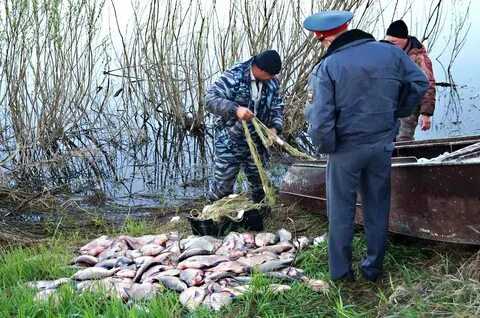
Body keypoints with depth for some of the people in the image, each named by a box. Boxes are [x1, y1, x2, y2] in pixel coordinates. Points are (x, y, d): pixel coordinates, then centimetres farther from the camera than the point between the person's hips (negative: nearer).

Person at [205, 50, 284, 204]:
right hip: (229, 143, -5)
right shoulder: (233, 77, -19)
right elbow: (210, 99, -23)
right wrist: (235, 109, -37)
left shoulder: (272, 83, -1)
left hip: (257, 142, 5)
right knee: (223, 183, 3)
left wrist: (275, 127, -12)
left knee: (259, 183, 16)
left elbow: (277, 108, 8)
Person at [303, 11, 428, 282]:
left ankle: (340, 271, 23)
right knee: (377, 209, 18)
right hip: (383, 145, 3)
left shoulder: (327, 67, -17)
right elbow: (420, 84, 4)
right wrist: (396, 113, 12)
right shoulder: (390, 52, -5)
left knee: (341, 212, 14)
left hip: (346, 149, -3)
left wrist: (325, 146, -4)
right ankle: (374, 268, 29)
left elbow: (320, 118, -21)